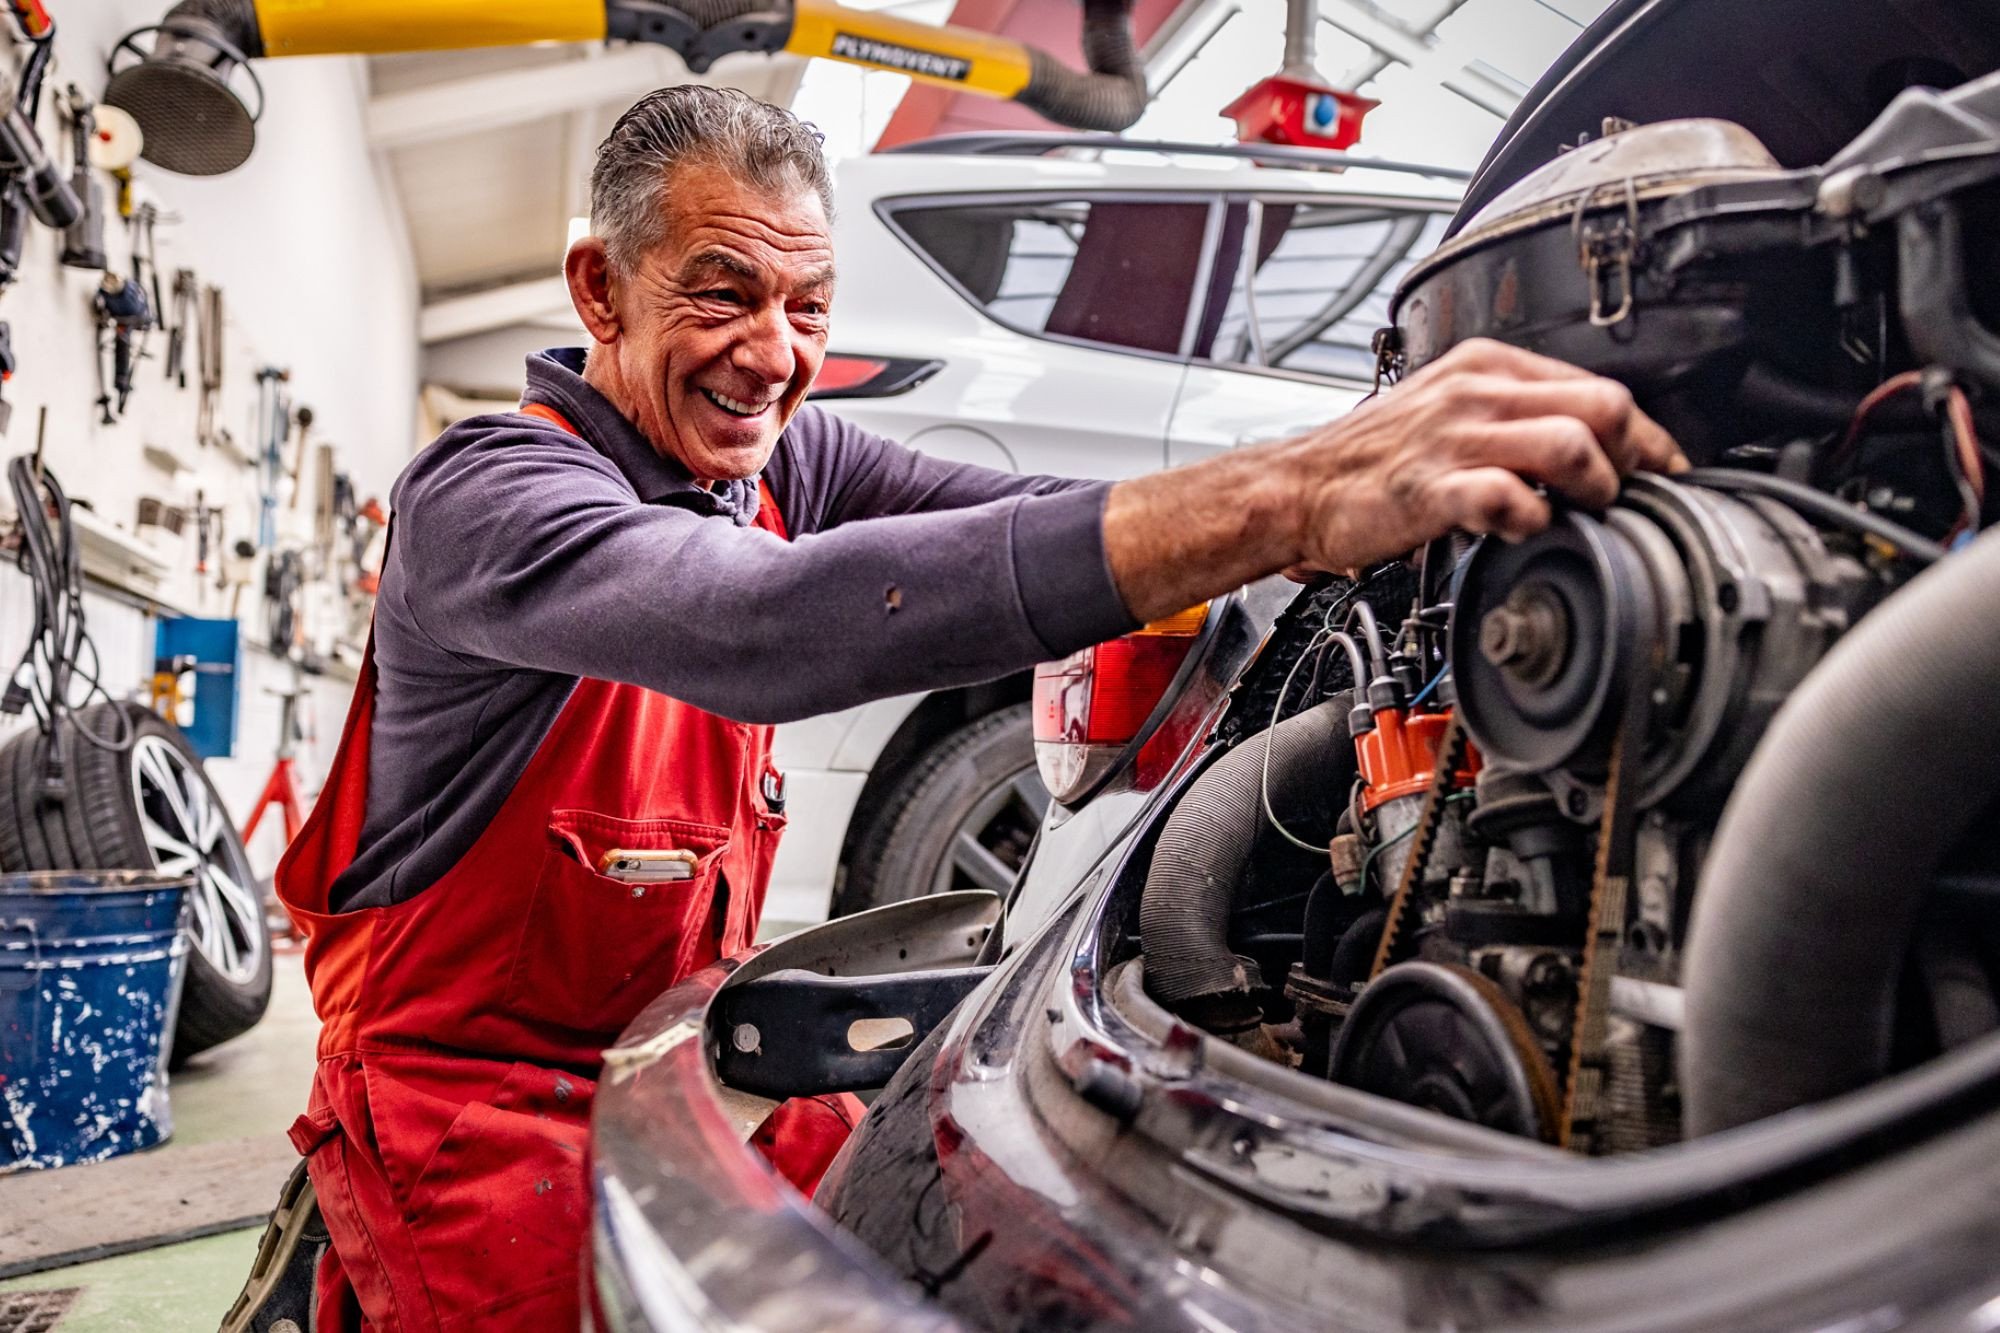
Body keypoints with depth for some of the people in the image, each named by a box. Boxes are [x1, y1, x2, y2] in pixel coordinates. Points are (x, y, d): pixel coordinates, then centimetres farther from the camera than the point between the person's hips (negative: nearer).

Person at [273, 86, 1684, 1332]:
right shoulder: (483, 491, -22)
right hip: (469, 1094, -5)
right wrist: (1277, 503, -52)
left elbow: (1018, 511, -14)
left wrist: (1340, 496, -32)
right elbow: (748, 625, -42)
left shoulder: (787, 459, 0)